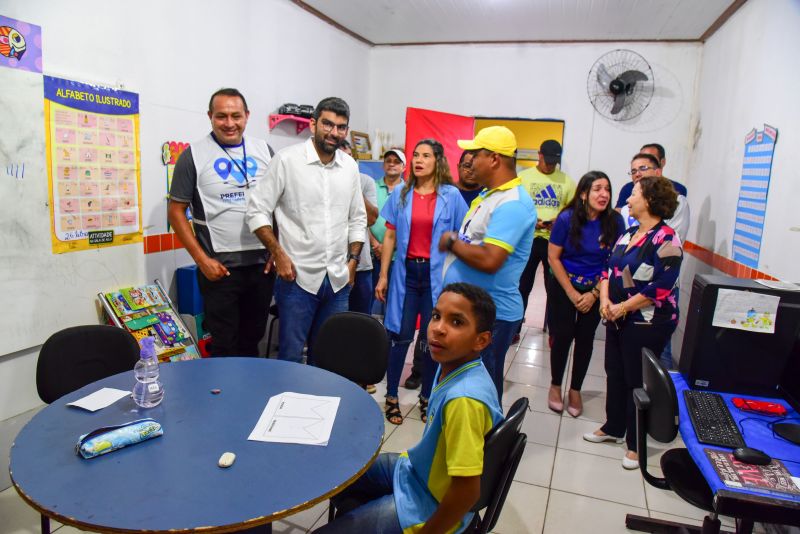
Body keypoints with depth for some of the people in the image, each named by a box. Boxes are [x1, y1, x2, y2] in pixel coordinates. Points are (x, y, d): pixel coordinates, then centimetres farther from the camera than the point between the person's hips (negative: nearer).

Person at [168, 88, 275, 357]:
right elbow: (176, 210, -3)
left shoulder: (263, 150, 6)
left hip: (262, 263, 3)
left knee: (252, 338, 16)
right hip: (220, 267, -3)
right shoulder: (194, 154, -4)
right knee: (224, 345, 6)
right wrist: (202, 259, -10)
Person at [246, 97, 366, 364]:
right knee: (291, 354, 4)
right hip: (298, 277, -4)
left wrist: (353, 260, 8)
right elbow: (257, 211, -6)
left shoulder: (350, 166, 8)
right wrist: (279, 255, -12)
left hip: (338, 280, 5)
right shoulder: (287, 159, -7)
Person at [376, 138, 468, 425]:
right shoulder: (401, 193, 4)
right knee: (401, 335, 4)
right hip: (407, 271, 1)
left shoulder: (451, 195, -1)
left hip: (437, 274, -1)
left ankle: (427, 398, 26)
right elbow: (390, 236, 5)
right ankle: (392, 397, 20)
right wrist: (383, 275, 2)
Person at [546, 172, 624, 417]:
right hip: (564, 286, -2)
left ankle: (575, 389, 25)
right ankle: (555, 385, 23)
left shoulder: (615, 222, -10)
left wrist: (594, 294, -10)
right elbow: (553, 258, -11)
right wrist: (572, 294, -12)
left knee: (585, 339, 9)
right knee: (563, 336, 1)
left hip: (596, 289, 2)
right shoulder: (567, 218, -14)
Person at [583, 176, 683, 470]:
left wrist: (623, 307, -17)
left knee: (637, 381, 4)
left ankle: (635, 443, 21)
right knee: (615, 374, 18)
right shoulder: (628, 233, 10)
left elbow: (662, 287, -22)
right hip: (617, 319, 8)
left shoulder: (666, 239, -16)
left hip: (647, 324, -8)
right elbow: (609, 269, 13)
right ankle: (613, 428, 37)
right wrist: (605, 300, -4)